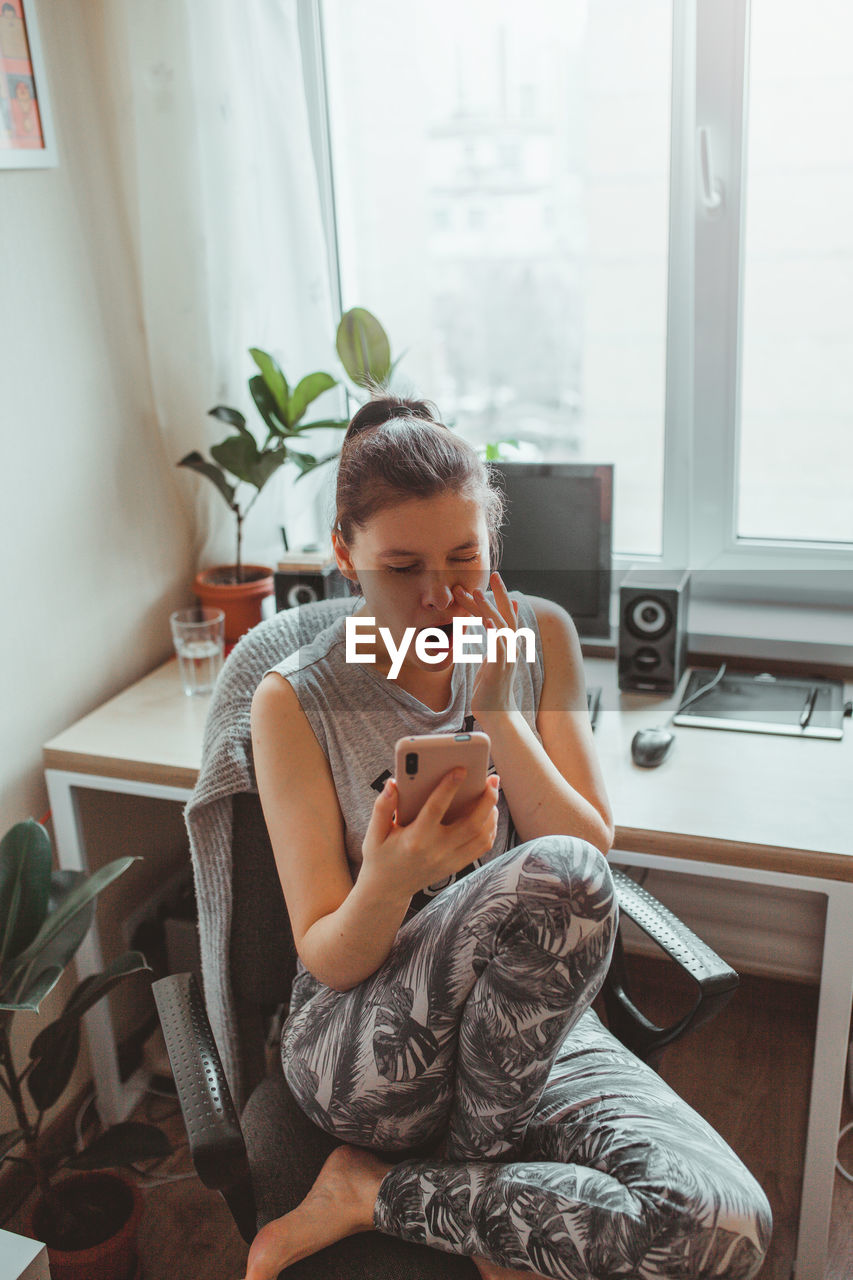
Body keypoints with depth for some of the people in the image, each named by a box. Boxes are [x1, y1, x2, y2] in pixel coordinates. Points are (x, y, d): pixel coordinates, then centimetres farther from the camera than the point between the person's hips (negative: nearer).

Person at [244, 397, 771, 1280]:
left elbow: (599, 846, -3)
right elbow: (327, 959, -10)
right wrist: (390, 882, -33)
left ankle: (378, 1192, -5)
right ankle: (481, 1199, -8)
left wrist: (495, 710, -16)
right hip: (368, 1048, -3)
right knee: (556, 878, -35)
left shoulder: (540, 637, 0)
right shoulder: (295, 702, -10)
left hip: (528, 1024, 4)